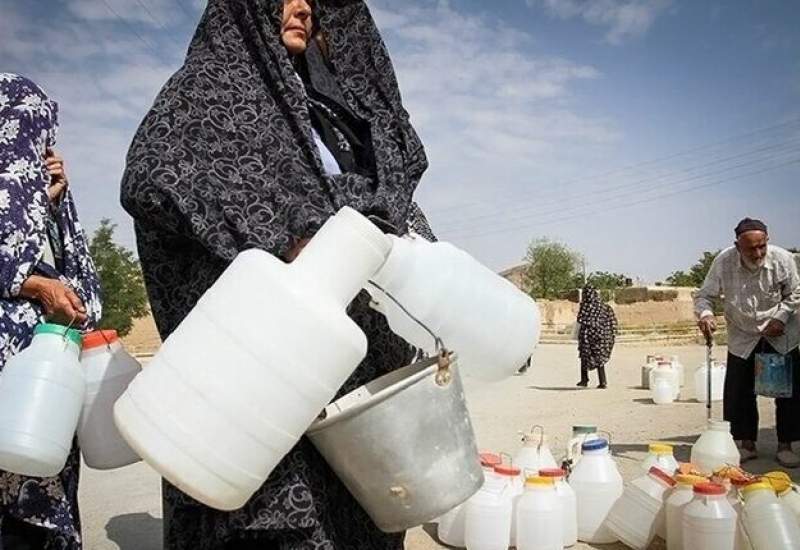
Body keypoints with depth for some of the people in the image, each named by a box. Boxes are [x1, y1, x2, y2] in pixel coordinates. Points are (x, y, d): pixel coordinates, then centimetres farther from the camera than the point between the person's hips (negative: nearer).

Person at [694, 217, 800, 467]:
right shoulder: (723, 262, -22)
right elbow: (704, 295, -14)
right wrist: (705, 314, -35)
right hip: (743, 338, 0)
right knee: (739, 391, 0)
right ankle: (747, 443, 16)